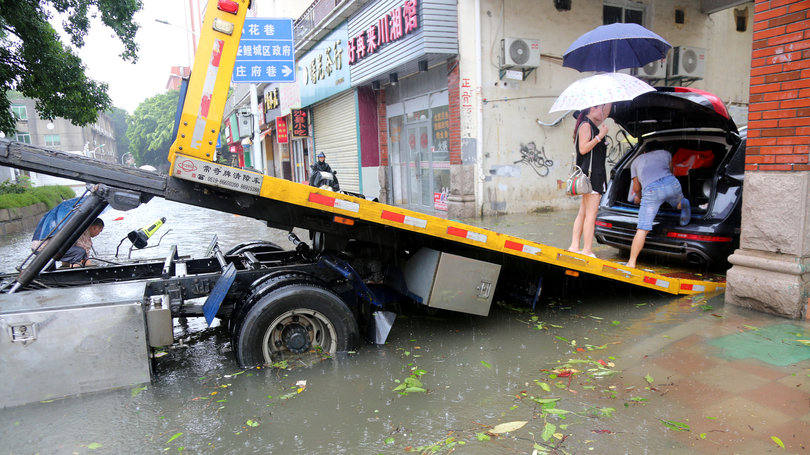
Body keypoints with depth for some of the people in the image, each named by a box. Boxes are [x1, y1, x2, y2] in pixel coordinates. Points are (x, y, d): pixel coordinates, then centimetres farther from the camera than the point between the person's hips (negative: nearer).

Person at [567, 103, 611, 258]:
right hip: (591, 173, -10)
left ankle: (574, 246, 10)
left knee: (583, 213, 8)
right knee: (590, 215, -9)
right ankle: (587, 250, -7)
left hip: (595, 174, 10)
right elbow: (583, 149, -17)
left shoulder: (594, 125, 20)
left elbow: (606, 111, 35)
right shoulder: (585, 125, -8)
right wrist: (600, 136, -16)